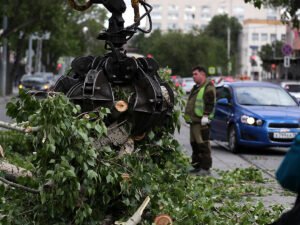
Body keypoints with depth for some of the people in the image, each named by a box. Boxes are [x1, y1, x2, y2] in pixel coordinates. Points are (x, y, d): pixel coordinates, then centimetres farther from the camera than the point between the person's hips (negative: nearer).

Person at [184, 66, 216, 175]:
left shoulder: (208, 87, -9)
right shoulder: (195, 88, 23)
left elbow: (210, 104, -16)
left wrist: (206, 116, -22)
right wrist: (188, 117, 25)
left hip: (201, 121, -10)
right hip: (193, 121, 10)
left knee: (203, 145, -11)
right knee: (194, 144, 13)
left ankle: (206, 168, -10)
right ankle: (197, 165, 21)